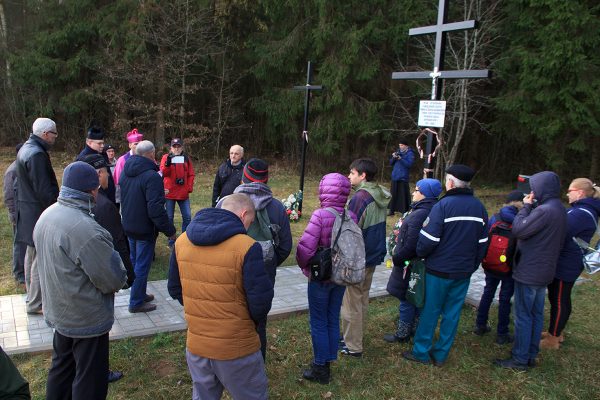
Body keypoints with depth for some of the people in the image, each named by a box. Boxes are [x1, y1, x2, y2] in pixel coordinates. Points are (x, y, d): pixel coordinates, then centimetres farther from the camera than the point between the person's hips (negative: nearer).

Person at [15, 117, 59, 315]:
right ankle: (36, 304, 6)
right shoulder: (37, 154, -21)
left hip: (28, 210, 11)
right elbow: (44, 190, -23)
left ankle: (32, 295, 34)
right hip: (39, 213, -11)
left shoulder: (25, 149, 12)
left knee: (32, 253, 20)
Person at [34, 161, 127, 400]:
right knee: (89, 380, 9)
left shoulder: (47, 215, -2)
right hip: (87, 319, -9)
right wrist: (120, 278, -2)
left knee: (62, 367, 26)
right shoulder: (84, 228, -31)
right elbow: (113, 279, -26)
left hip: (59, 312, 9)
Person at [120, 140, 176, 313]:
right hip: (145, 229, -8)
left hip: (128, 226, 9)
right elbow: (156, 209, -27)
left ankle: (140, 294, 36)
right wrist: (169, 230, -20)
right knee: (142, 266, 4)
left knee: (135, 262, 21)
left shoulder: (125, 172, 4)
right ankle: (136, 302, 14)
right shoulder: (152, 176, -23)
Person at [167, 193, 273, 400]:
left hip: (195, 346, 5)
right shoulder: (247, 247, -20)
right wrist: (253, 320, 4)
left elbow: (174, 289, 8)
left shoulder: (181, 241, -2)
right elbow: (261, 301, -17)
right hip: (238, 349, -5)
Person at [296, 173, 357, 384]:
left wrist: (304, 265, -4)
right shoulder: (351, 217, -5)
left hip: (320, 277, -5)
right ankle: (327, 362, 32)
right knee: (333, 320, 18)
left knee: (319, 323, 9)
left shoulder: (320, 215, -21)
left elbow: (305, 247, -24)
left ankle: (320, 369, 20)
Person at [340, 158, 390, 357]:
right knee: (362, 300, 20)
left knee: (351, 303, 4)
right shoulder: (381, 196, 5)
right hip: (373, 256, 9)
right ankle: (354, 339, 34)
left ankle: (353, 346, 15)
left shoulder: (360, 197, -22)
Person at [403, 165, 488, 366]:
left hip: (439, 270, -5)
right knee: (452, 313, 13)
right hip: (464, 272, 5)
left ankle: (421, 352, 17)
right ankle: (441, 354, 22)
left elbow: (429, 239, -19)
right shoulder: (479, 207, 3)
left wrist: (420, 253, 0)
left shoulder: (443, 205, -16)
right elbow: (482, 242, 9)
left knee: (430, 311, 7)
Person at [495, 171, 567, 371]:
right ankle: (531, 355, 28)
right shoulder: (559, 209, 8)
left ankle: (519, 360, 11)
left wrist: (526, 206, -11)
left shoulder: (545, 210, -24)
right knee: (536, 314, 17)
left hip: (529, 272, -9)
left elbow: (518, 230, -21)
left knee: (523, 316, 1)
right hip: (544, 271, 10)